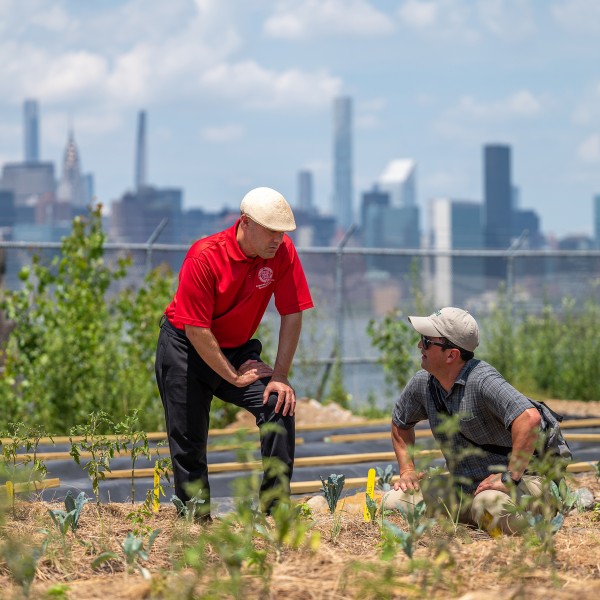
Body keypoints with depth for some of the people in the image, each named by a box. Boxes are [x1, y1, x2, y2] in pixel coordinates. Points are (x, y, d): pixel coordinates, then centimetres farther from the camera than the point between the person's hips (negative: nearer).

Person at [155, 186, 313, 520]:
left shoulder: (282, 251, -15)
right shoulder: (204, 256, -26)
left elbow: (292, 315, -12)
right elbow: (196, 329, -23)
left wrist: (279, 377, -17)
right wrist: (234, 376, -18)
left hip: (239, 349, 3)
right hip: (185, 347, -3)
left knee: (279, 404, -19)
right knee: (187, 441, -1)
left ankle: (276, 508, -13)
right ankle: (197, 521, 15)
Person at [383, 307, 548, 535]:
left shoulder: (482, 380, -24)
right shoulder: (422, 384, 1)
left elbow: (529, 418, -40)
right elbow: (400, 423, 23)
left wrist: (510, 478, -35)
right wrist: (407, 470, 10)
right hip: (461, 486, 7)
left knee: (491, 506, -40)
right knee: (394, 501, -6)